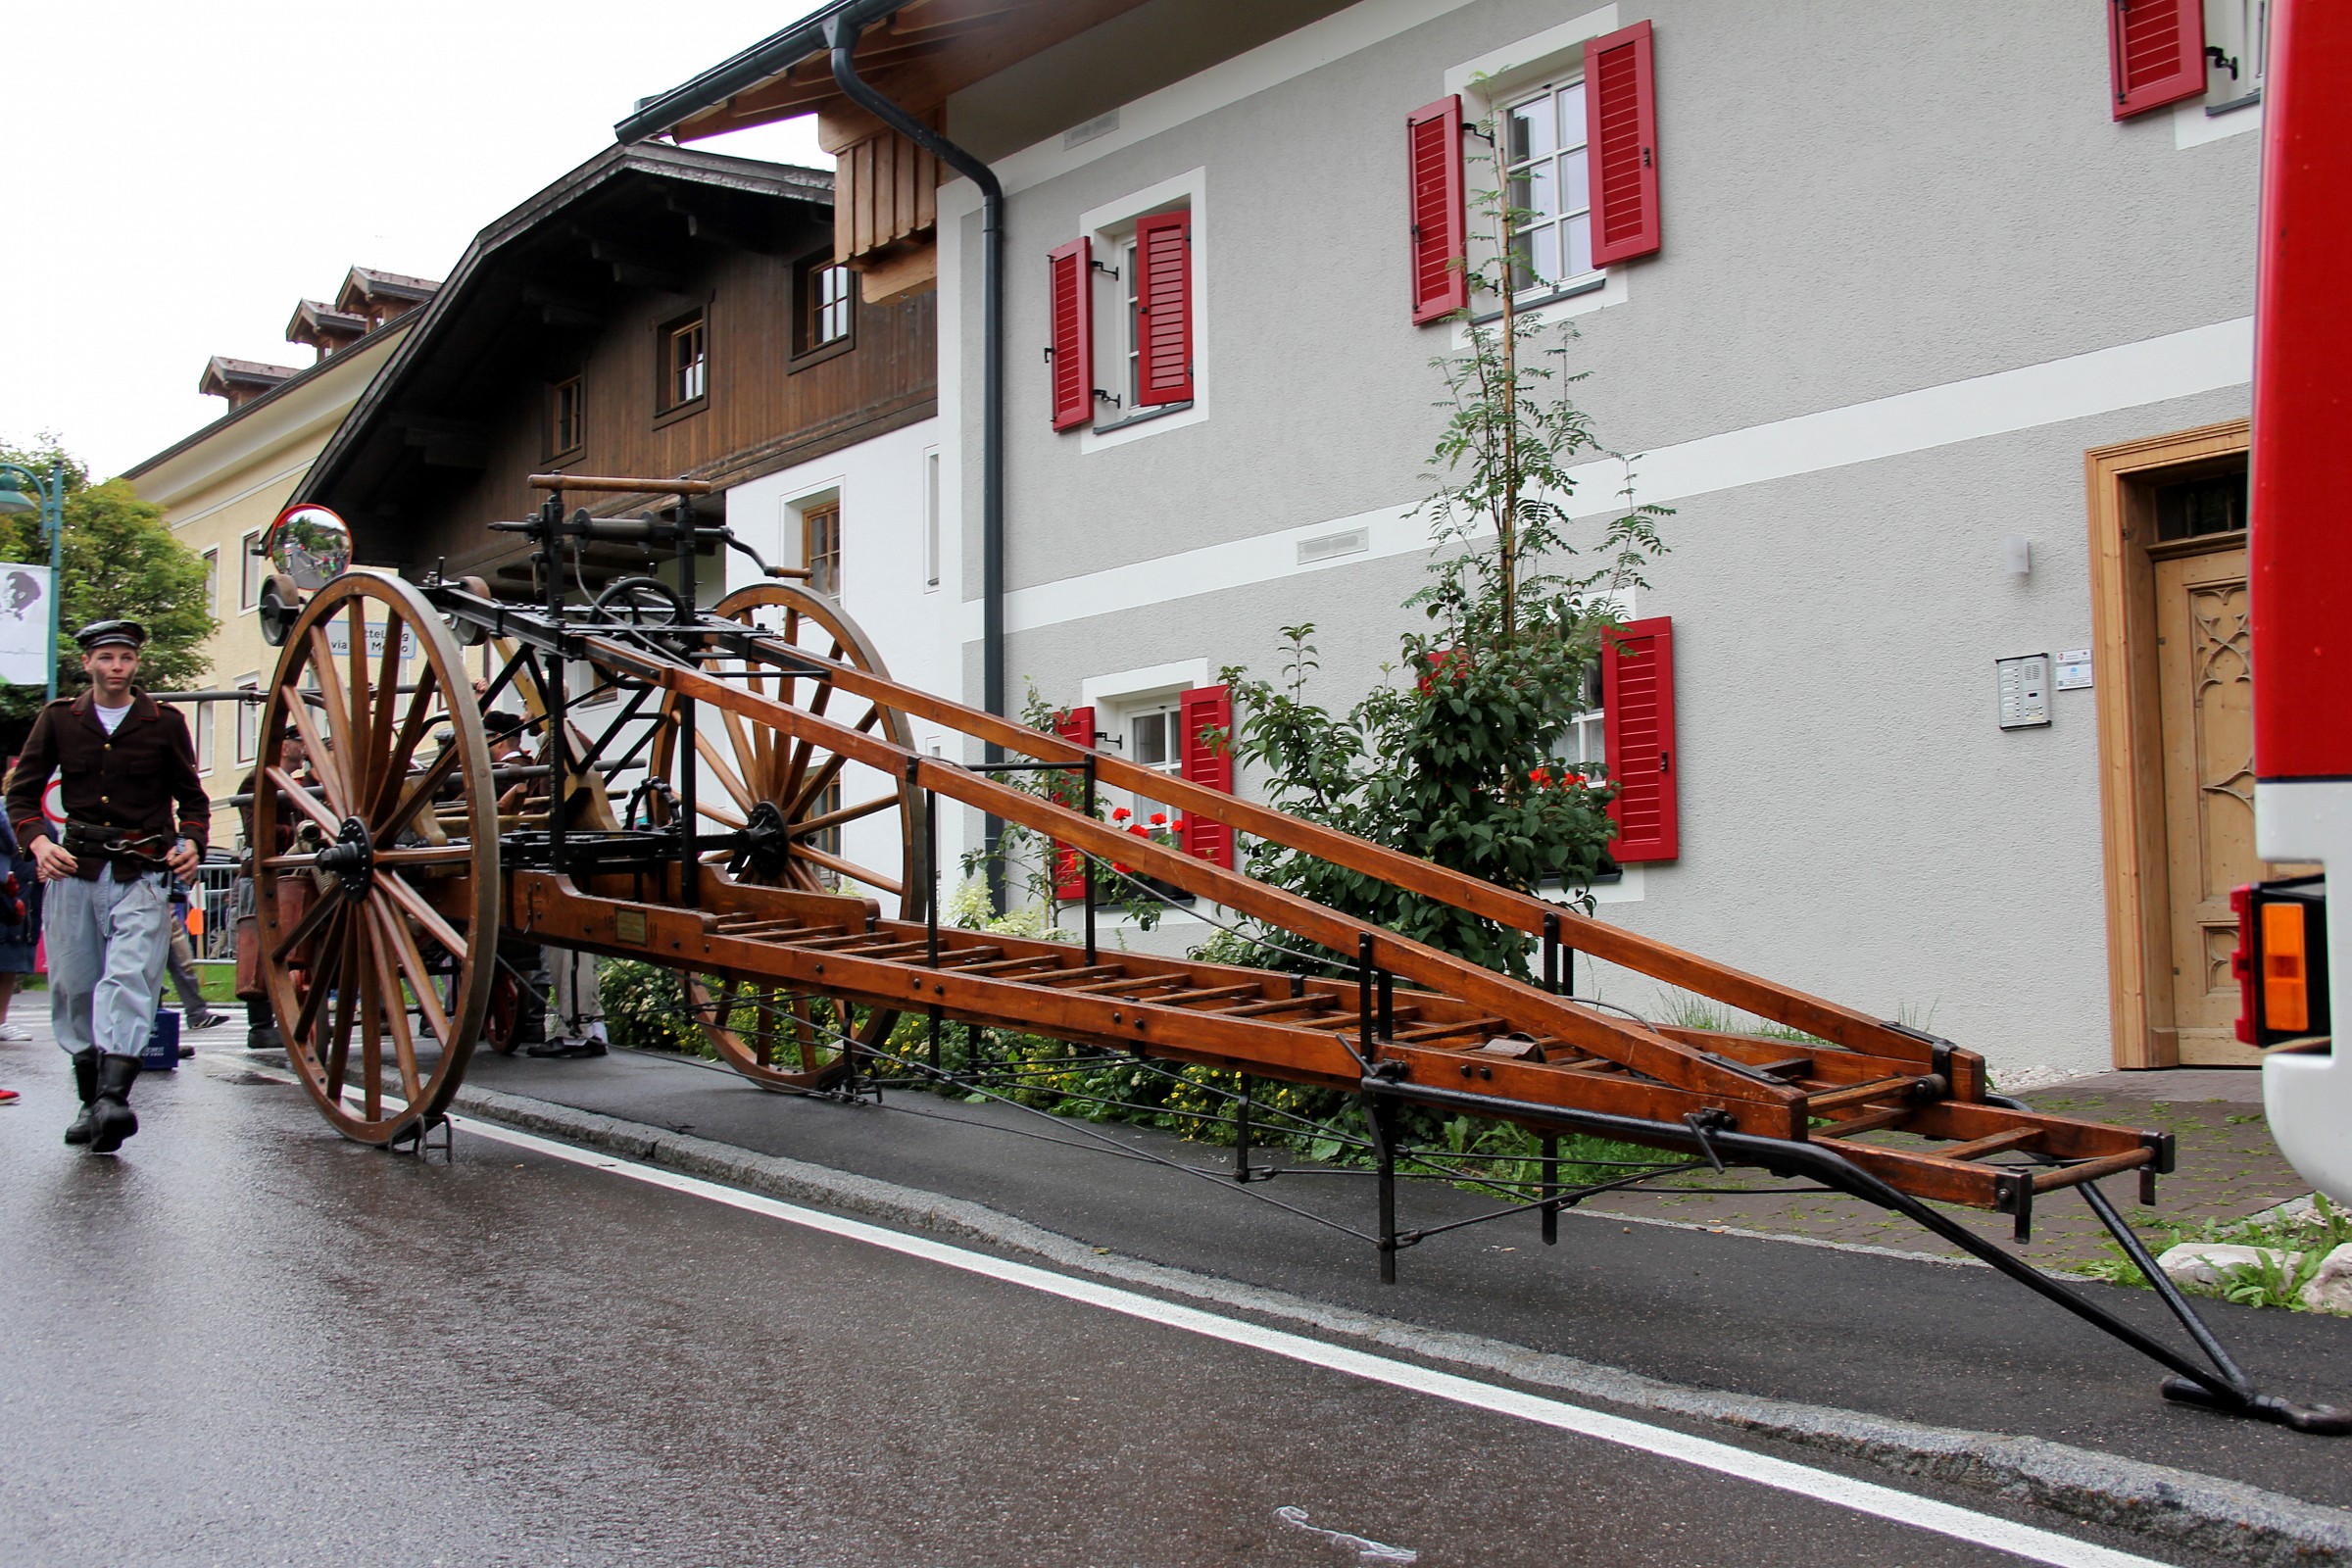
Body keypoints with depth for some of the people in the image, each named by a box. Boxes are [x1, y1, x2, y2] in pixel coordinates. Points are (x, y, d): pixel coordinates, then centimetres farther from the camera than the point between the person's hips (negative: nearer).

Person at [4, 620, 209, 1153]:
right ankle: (91, 1099, 19)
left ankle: (114, 1096, -30)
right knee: (73, 989, 6)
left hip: (143, 874, -3)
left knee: (129, 979, -19)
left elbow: (192, 796, 14)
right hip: (74, 870, 3)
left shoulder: (165, 723, 7)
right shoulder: (59, 719, 10)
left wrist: (191, 842, -6)